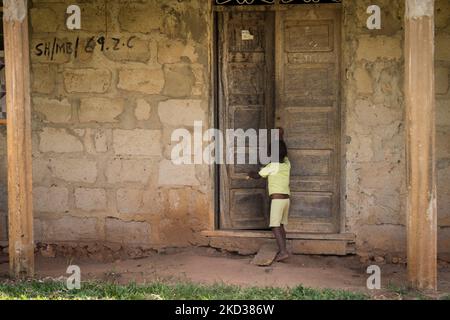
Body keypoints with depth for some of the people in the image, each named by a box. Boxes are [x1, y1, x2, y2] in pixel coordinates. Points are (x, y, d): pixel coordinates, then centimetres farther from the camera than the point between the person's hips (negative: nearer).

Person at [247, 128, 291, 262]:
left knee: (275, 226, -10)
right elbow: (283, 152, 28)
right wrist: (280, 135, 37)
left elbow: (258, 175, 4)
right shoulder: (287, 164, 8)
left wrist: (250, 175, 26)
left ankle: (283, 252, -21)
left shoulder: (272, 166, -8)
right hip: (287, 198, 7)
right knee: (281, 226, 14)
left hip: (277, 199, -7)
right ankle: (282, 251, 14)